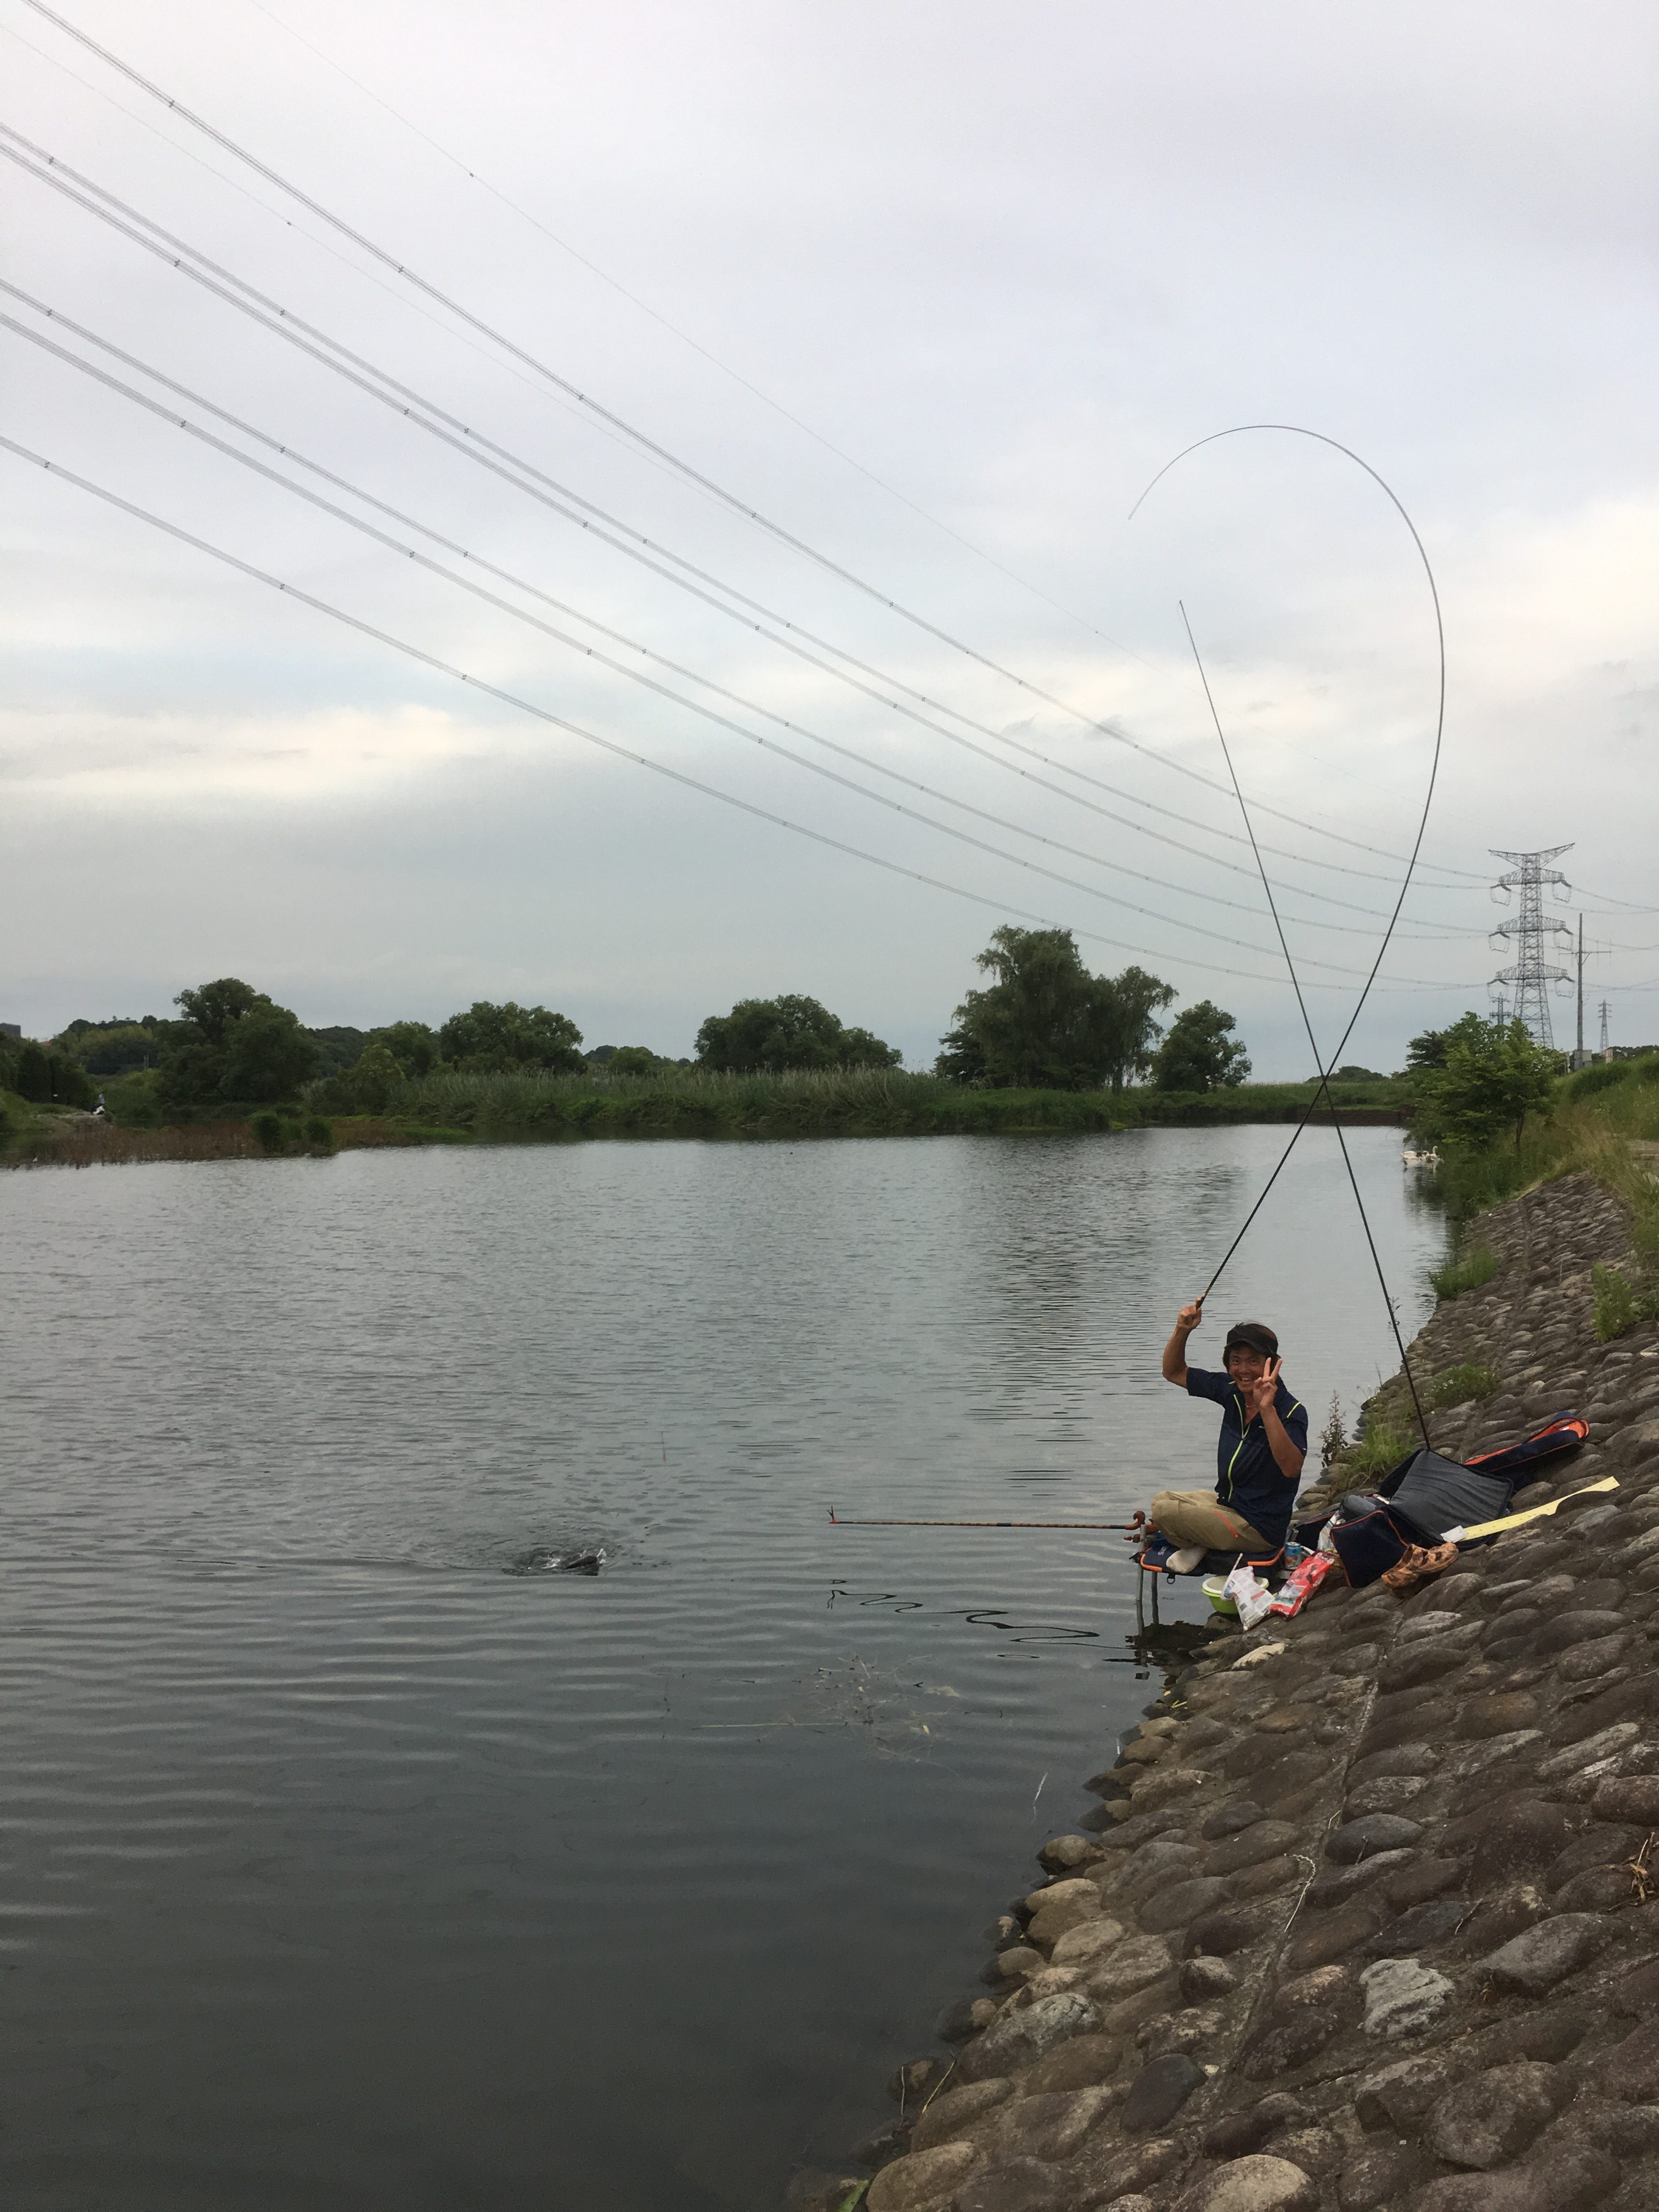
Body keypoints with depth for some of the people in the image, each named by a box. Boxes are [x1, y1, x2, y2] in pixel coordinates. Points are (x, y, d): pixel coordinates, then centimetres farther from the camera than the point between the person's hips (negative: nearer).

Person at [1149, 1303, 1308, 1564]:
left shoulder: (1292, 1412, -22)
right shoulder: (1231, 1392, -1)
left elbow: (1291, 1468, -40)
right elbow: (1174, 1373, 10)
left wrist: (1267, 1410, -47)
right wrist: (1182, 1331, -8)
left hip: (1259, 1528, -9)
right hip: (1227, 1502, 9)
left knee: (1163, 1513, -15)